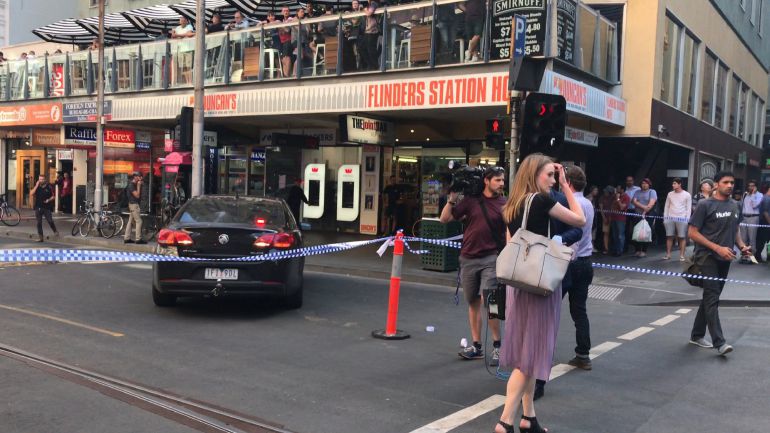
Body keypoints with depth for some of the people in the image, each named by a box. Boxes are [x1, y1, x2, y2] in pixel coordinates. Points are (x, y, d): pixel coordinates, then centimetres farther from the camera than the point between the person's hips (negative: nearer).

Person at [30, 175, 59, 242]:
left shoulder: (49, 187, 0)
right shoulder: (37, 187, 6)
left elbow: (53, 196, 5)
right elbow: (31, 193, -8)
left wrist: (49, 200, -13)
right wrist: (36, 186, -12)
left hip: (47, 207, -2)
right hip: (38, 207, 3)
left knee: (50, 221, -9)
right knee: (39, 223, 4)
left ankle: (55, 231, 18)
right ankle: (40, 237, 10)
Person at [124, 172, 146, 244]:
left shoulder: (134, 184, 15)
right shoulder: (131, 185, -15)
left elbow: (139, 195, 17)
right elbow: (137, 195, -20)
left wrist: (139, 185, 9)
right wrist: (138, 186, -16)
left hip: (133, 204, 10)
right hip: (134, 204, -10)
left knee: (130, 221, 10)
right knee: (139, 221, -9)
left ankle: (126, 238, 13)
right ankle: (138, 239, -9)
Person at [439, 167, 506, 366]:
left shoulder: (504, 205, 0)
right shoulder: (471, 201, 3)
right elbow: (444, 219, 5)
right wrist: (452, 198, -4)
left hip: (490, 259, -3)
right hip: (468, 258, 3)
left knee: (487, 300, -15)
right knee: (473, 302, 10)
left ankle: (497, 346, 1)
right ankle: (477, 346, 21)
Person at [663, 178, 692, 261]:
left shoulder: (687, 195, 0)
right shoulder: (670, 194, 10)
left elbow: (689, 208, 0)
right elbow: (666, 207, 14)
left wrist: (687, 219, -7)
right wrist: (665, 218, 9)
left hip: (682, 219, -3)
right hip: (670, 218, 3)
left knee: (682, 237, -3)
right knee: (669, 236, 2)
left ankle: (682, 255, 1)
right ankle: (668, 254, 8)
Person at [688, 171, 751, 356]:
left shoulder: (734, 205, 11)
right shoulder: (705, 205, -7)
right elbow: (693, 233, -10)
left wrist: (742, 246, 3)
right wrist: (718, 248, -16)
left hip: (725, 258, 7)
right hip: (707, 256, -7)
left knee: (711, 297, 12)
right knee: (712, 298, -12)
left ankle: (697, 335, 23)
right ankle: (719, 342, -15)